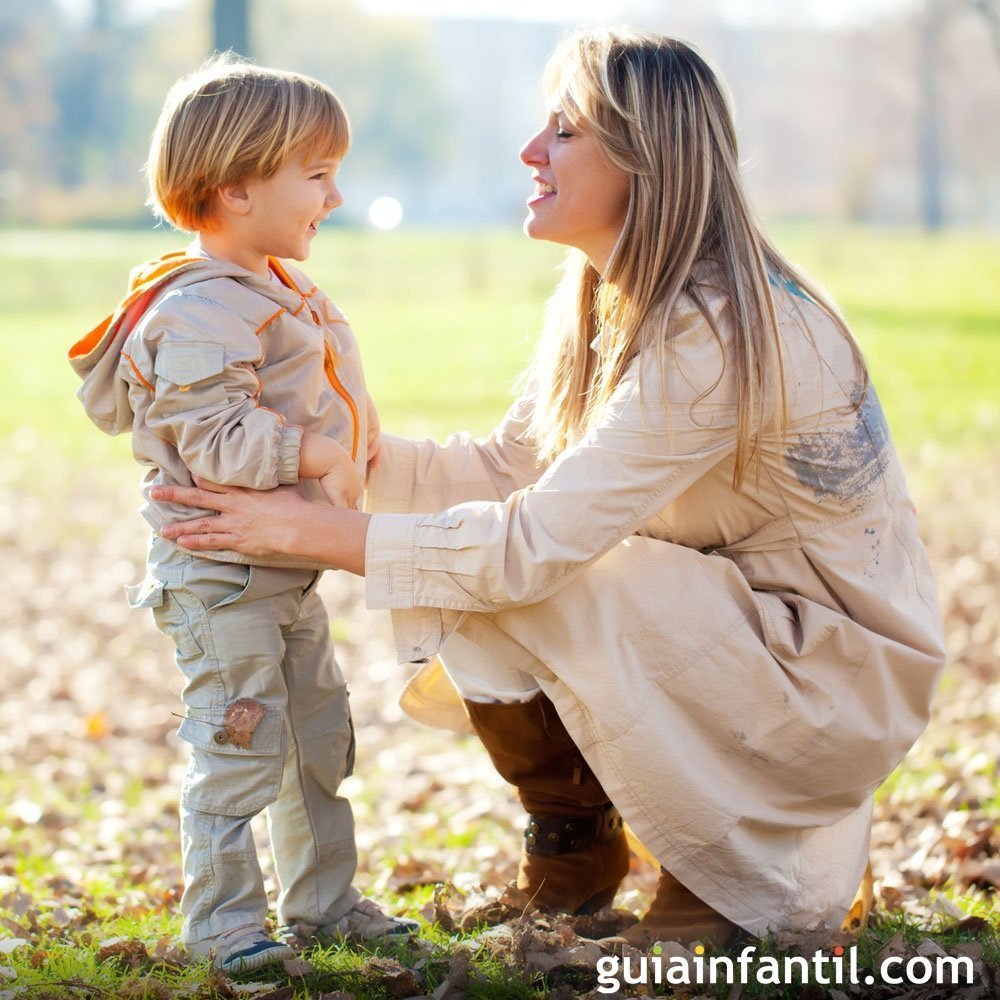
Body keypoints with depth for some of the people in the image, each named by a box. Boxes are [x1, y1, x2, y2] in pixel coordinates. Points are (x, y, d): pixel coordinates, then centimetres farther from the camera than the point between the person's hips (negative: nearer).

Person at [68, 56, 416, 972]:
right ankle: (223, 924, 6)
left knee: (321, 742, 17)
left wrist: (355, 449, 10)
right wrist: (315, 454, -26)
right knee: (239, 753, -5)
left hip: (288, 574, 10)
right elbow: (213, 441, -28)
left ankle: (323, 903, 29)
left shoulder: (283, 299, 13)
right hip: (220, 577, -10)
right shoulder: (200, 312, -21)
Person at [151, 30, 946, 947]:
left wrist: (311, 530, -26)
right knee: (458, 591, -8)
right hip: (735, 619, 8)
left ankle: (747, 879, -5)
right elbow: (509, 469, 5)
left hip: (844, 679, -8)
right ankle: (573, 858, 14)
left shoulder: (721, 335, -28)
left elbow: (534, 543, -31)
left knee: (522, 588, -26)